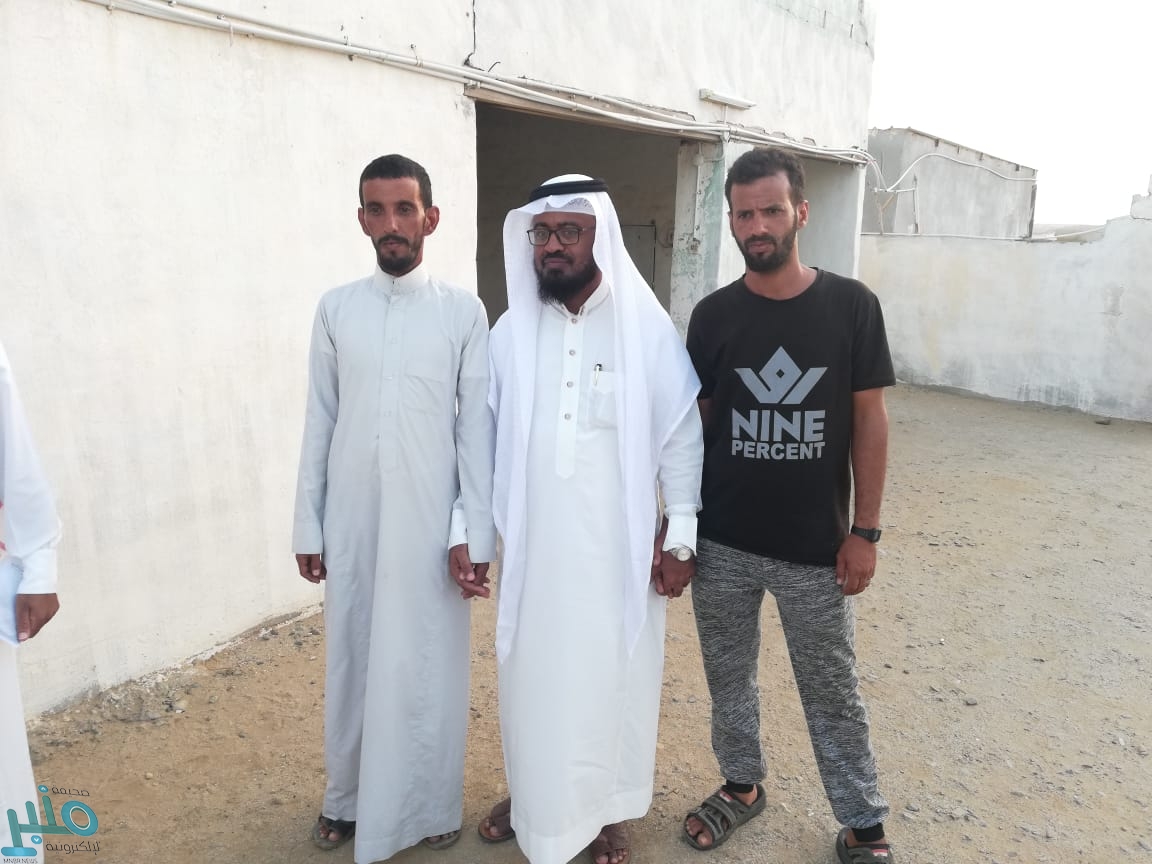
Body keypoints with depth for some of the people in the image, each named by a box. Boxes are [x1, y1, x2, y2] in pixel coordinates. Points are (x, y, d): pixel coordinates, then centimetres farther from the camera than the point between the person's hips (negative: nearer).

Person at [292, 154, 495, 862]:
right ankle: (350, 796, 35)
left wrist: (476, 529, -7)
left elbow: (478, 425, -4)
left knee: (431, 661, 8)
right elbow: (320, 423, 5)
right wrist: (309, 524, 5)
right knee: (353, 658, 14)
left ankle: (433, 802, 29)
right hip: (351, 522, 2)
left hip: (431, 520, -2)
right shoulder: (336, 309, 4)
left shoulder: (464, 312, -3)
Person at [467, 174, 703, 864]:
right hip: (533, 545, 3)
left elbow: (681, 437, -5)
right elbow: (484, 436, 2)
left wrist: (681, 535, -6)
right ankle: (533, 797, 42)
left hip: (619, 546, -2)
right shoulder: (511, 331, 0)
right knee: (533, 675, 17)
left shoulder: (647, 328, -7)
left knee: (614, 673, 12)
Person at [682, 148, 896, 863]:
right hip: (722, 545, 2)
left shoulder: (851, 305, -5)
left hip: (817, 549, -1)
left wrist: (865, 531, -5)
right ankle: (742, 784, 41)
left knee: (833, 693, 12)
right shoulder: (713, 315, -2)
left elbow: (869, 420, -2)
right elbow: (695, 425, 4)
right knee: (730, 676, 18)